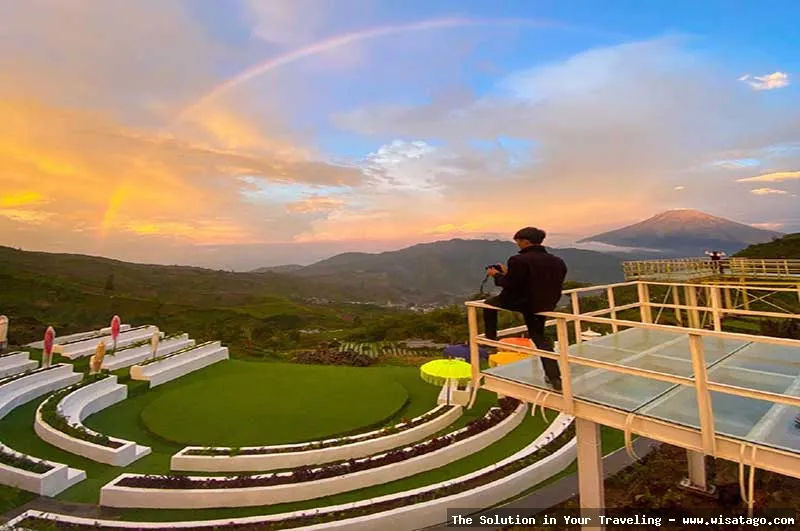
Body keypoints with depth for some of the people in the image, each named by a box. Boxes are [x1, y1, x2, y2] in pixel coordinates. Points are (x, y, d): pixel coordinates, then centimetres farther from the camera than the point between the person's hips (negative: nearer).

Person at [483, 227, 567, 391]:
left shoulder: (519, 260, -19)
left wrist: (497, 275, 3)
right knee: (539, 337, 24)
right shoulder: (557, 262, 4)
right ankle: (555, 378, 17)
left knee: (489, 304, 20)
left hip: (522, 301, -6)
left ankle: (490, 341, 26)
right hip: (544, 304, 7)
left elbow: (511, 285, -17)